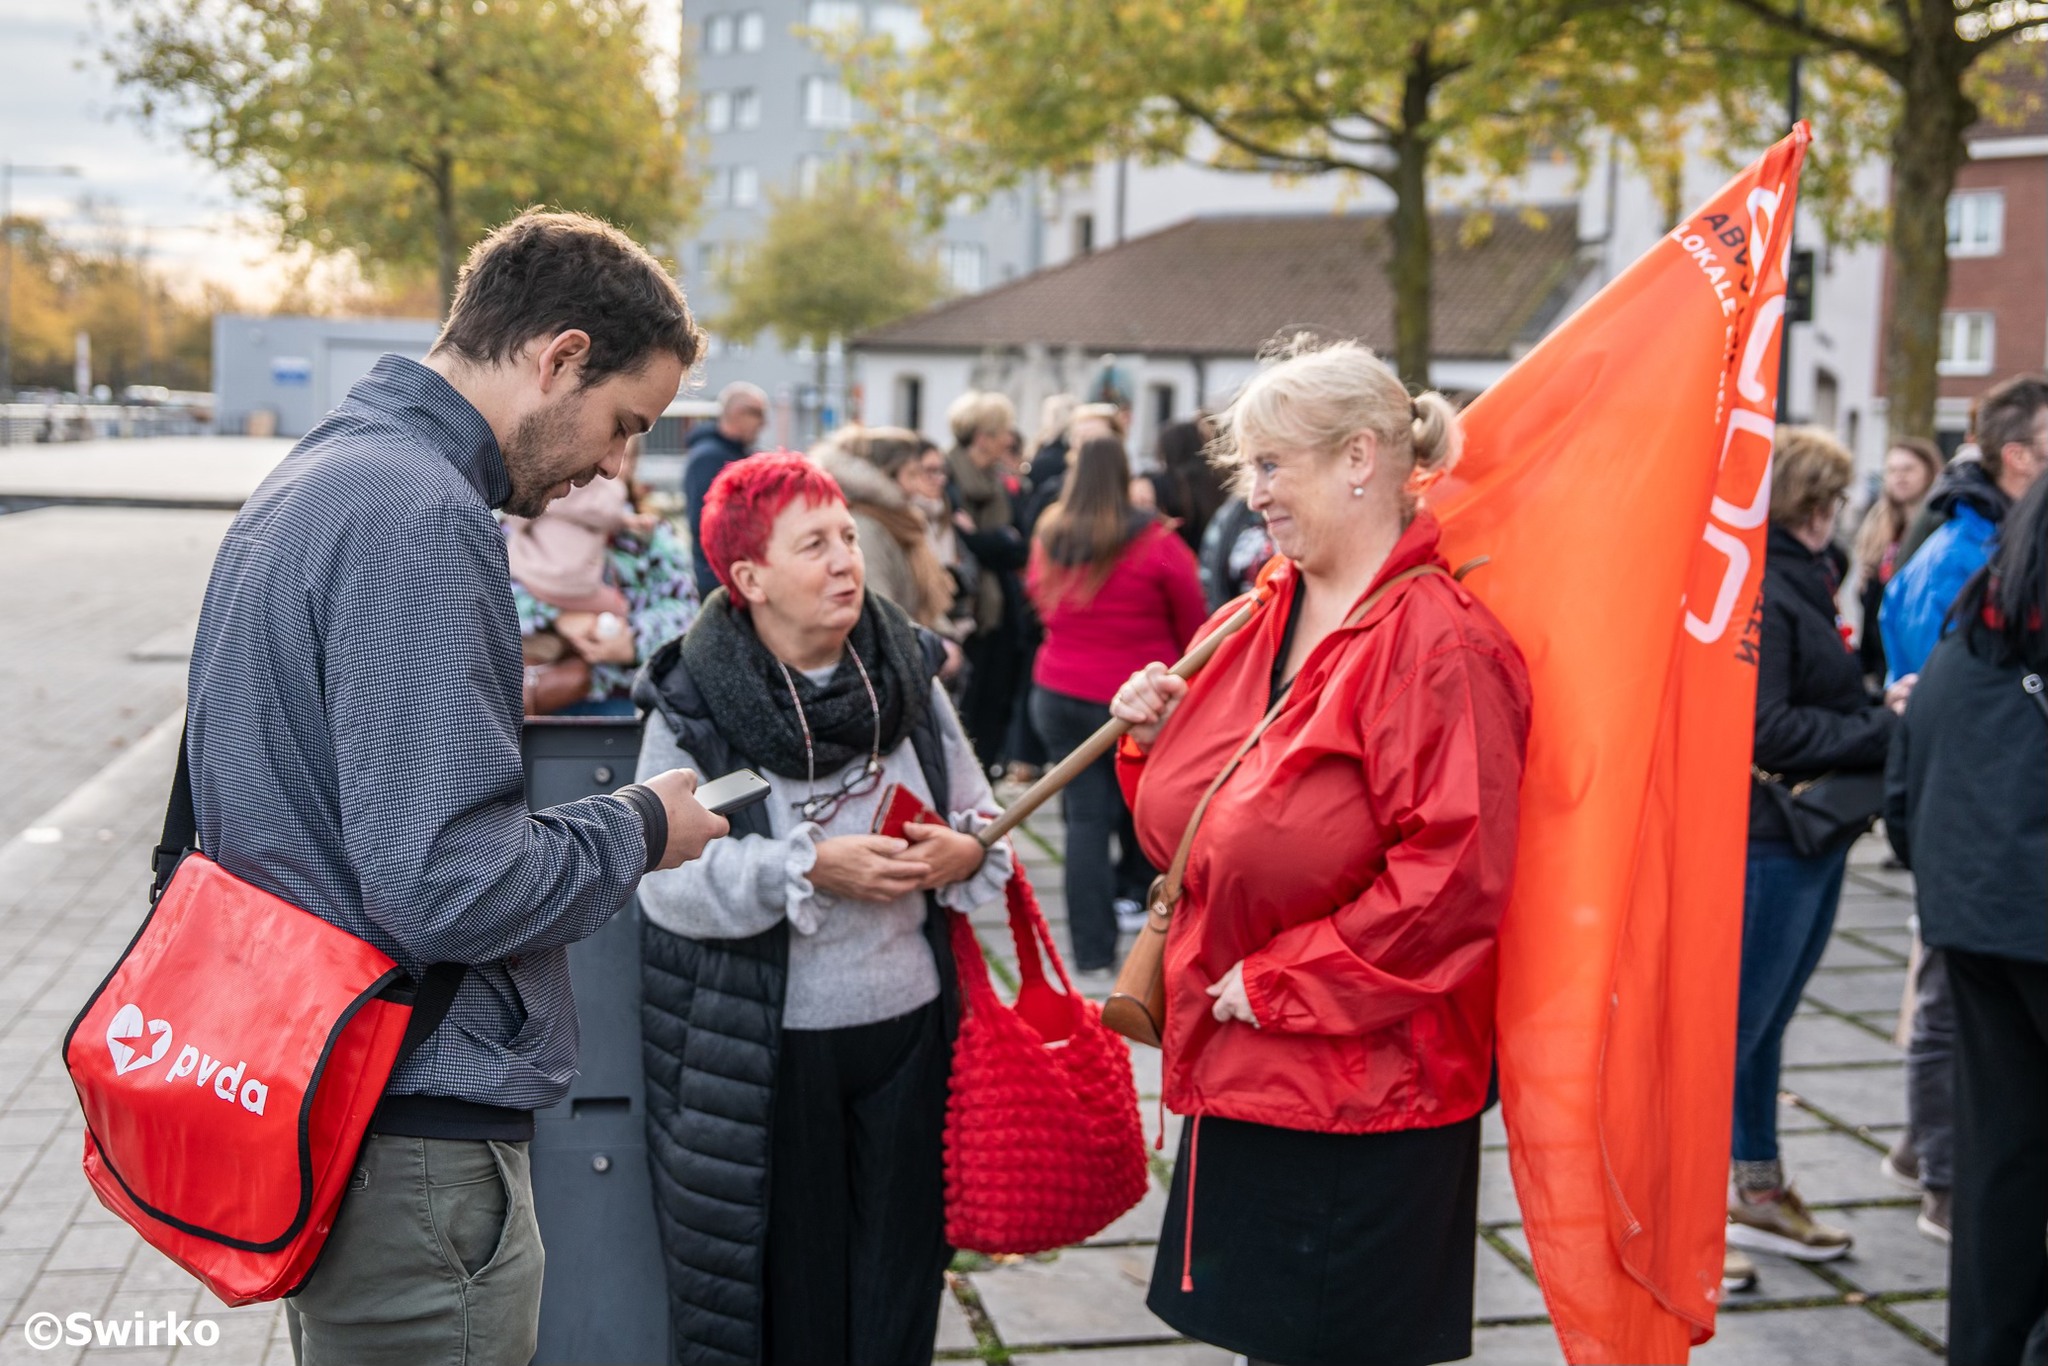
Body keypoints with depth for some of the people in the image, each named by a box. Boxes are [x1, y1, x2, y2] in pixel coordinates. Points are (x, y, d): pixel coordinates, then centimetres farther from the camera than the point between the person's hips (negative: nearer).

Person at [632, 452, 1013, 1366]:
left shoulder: (910, 679, 4)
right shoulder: (693, 708, -8)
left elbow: (982, 819, 11)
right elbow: (667, 882, -16)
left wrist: (965, 853, -11)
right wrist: (809, 869, -24)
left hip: (906, 1030, 4)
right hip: (763, 1054, -3)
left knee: (899, 1290, 11)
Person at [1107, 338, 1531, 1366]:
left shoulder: (1439, 642, -16)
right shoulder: (1258, 623, 10)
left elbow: (1451, 875, -23)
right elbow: (1201, 834, 20)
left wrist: (1279, 984, -18)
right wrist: (1159, 736, 1)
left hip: (1364, 1089, -8)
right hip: (1245, 1068, 8)